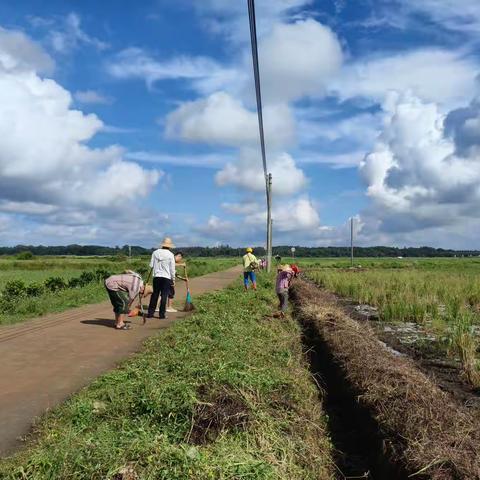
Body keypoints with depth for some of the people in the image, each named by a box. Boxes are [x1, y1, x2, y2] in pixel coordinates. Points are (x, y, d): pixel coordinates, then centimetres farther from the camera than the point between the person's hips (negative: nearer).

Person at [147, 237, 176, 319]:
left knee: (154, 295, 12)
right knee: (164, 296, 2)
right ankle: (162, 314, 4)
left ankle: (150, 313, 15)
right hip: (166, 277, -3)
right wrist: (173, 279, 6)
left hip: (156, 276, 3)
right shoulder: (170, 255, -6)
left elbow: (151, 265, 3)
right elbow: (172, 268, -4)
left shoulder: (155, 252, 2)